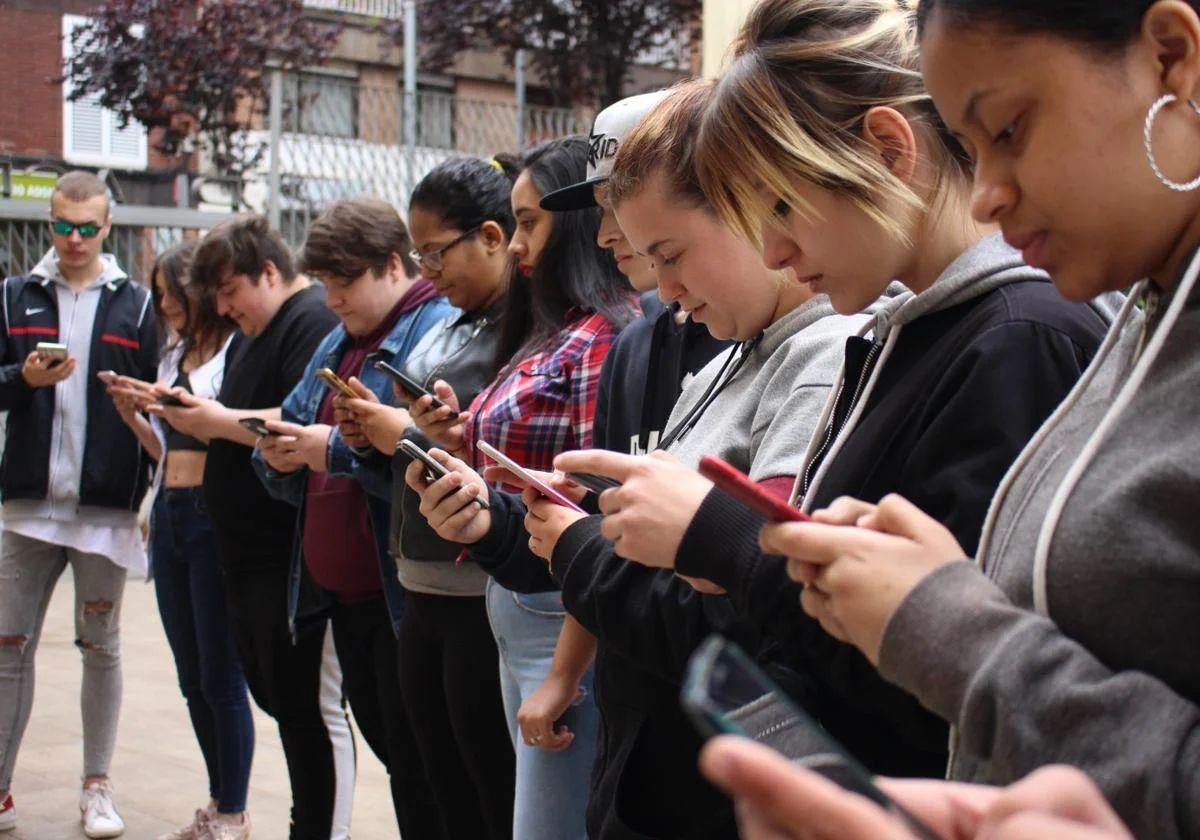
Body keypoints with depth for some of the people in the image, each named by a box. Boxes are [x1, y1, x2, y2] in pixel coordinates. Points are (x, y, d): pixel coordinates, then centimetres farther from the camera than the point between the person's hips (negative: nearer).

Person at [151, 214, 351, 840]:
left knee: (310, 708, -4)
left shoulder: (313, 322, -12)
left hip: (298, 563, -11)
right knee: (277, 698, 16)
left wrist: (220, 420, -18)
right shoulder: (256, 334, 20)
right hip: (252, 558, 11)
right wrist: (192, 417, 6)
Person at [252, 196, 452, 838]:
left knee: (419, 768, 0)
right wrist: (280, 456, 0)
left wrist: (337, 449, -19)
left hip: (402, 595, -9)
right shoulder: (337, 344, 18)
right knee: (389, 751, 17)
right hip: (342, 592, 9)